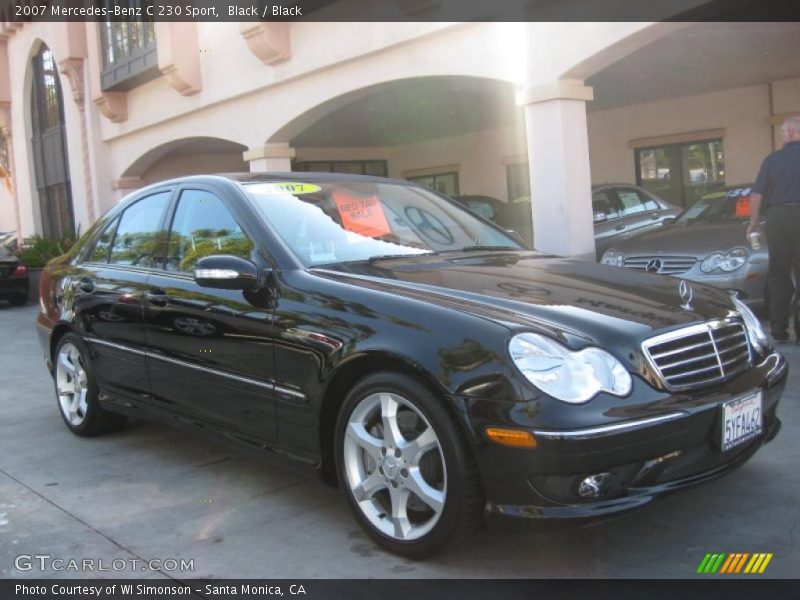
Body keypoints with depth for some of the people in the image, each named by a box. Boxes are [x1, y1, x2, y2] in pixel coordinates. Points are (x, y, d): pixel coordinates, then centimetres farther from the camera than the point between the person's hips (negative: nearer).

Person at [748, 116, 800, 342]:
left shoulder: (773, 159, 4)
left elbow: (756, 194, 3)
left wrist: (753, 222, 12)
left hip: (778, 219, 2)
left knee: (779, 274, 9)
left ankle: (779, 329, 10)